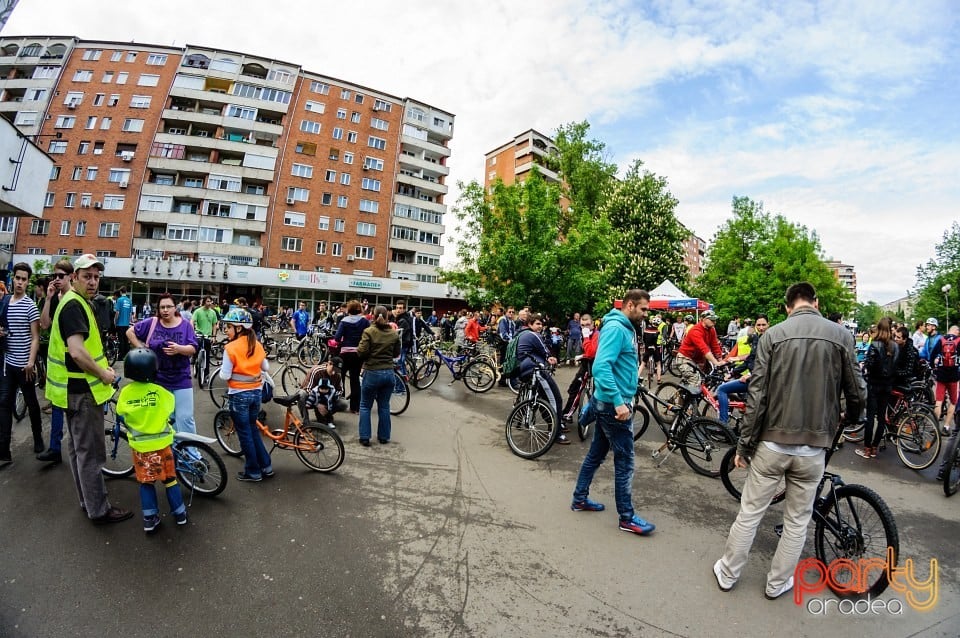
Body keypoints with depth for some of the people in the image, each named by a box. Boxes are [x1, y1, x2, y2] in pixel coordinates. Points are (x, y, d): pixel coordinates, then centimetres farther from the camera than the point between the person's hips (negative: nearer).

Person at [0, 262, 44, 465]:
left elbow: (35, 337, -11)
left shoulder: (30, 305, -9)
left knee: (31, 403, 8)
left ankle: (38, 438, 26)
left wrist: (31, 362, -17)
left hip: (24, 364, -5)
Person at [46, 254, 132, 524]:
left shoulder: (78, 302, 12)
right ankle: (99, 510, 9)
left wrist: (101, 367, 14)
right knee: (91, 452, -1)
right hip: (82, 390, -11)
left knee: (78, 448, 19)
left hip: (77, 387, 11)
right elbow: (77, 351, -29)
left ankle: (87, 500, 33)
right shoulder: (73, 305, -20)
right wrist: (103, 374, -17)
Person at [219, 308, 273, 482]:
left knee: (245, 434, 8)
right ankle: (266, 467, 22)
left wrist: (223, 369, 4)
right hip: (256, 392, 6)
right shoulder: (257, 344, 0)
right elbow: (266, 367, 8)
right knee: (253, 430, 20)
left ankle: (253, 472, 18)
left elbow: (225, 376, -14)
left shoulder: (231, 348, -16)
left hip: (239, 395, -6)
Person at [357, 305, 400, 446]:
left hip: (372, 373, -3)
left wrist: (359, 349, 7)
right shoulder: (394, 334, 1)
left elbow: (362, 352, -13)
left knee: (365, 406, 11)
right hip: (389, 373, 3)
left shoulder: (369, 331, -9)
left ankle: (364, 437, 11)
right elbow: (396, 354, 8)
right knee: (384, 406, 14)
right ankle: (384, 436, 21)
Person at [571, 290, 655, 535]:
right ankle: (627, 518, 17)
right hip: (614, 405, -10)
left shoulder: (625, 328, 11)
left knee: (596, 453, 18)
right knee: (625, 461, 2)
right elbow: (601, 367, -30)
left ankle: (580, 498, 32)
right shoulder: (616, 328, -19)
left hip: (608, 404, 10)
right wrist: (619, 402, -32)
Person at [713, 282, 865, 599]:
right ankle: (777, 583, 30)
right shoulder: (841, 335, -2)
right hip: (813, 446, 1)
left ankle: (728, 573, 27)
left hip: (772, 443, -1)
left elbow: (757, 395, -9)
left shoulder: (773, 335, -5)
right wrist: (848, 419, 26)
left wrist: (744, 445, -1)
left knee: (749, 512, 12)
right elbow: (856, 393, 2)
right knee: (797, 520, 17)